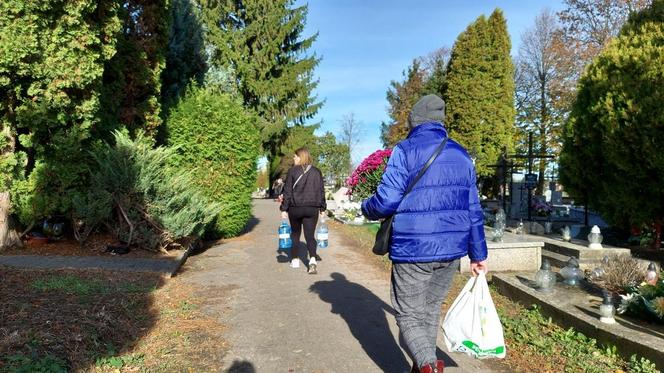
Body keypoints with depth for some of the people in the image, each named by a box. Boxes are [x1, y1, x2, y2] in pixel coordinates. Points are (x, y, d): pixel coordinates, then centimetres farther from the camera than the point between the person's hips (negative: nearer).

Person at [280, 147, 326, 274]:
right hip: (312, 209, 2)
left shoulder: (293, 171, -4)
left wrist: (284, 209, 0)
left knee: (295, 233, 17)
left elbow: (287, 191, -4)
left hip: (295, 208, -1)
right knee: (310, 235, 2)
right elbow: (321, 191, 8)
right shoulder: (316, 172, 5)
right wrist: (322, 208, 16)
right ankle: (312, 260, -17)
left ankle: (295, 260, 22)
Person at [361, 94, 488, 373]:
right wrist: (478, 254, 16)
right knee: (431, 309, 20)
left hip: (413, 250, -6)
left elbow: (387, 200, -16)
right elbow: (473, 210, 10)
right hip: (451, 250, 6)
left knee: (408, 314, 6)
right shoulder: (460, 154, 9)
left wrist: (366, 208, 7)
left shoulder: (405, 150, -9)